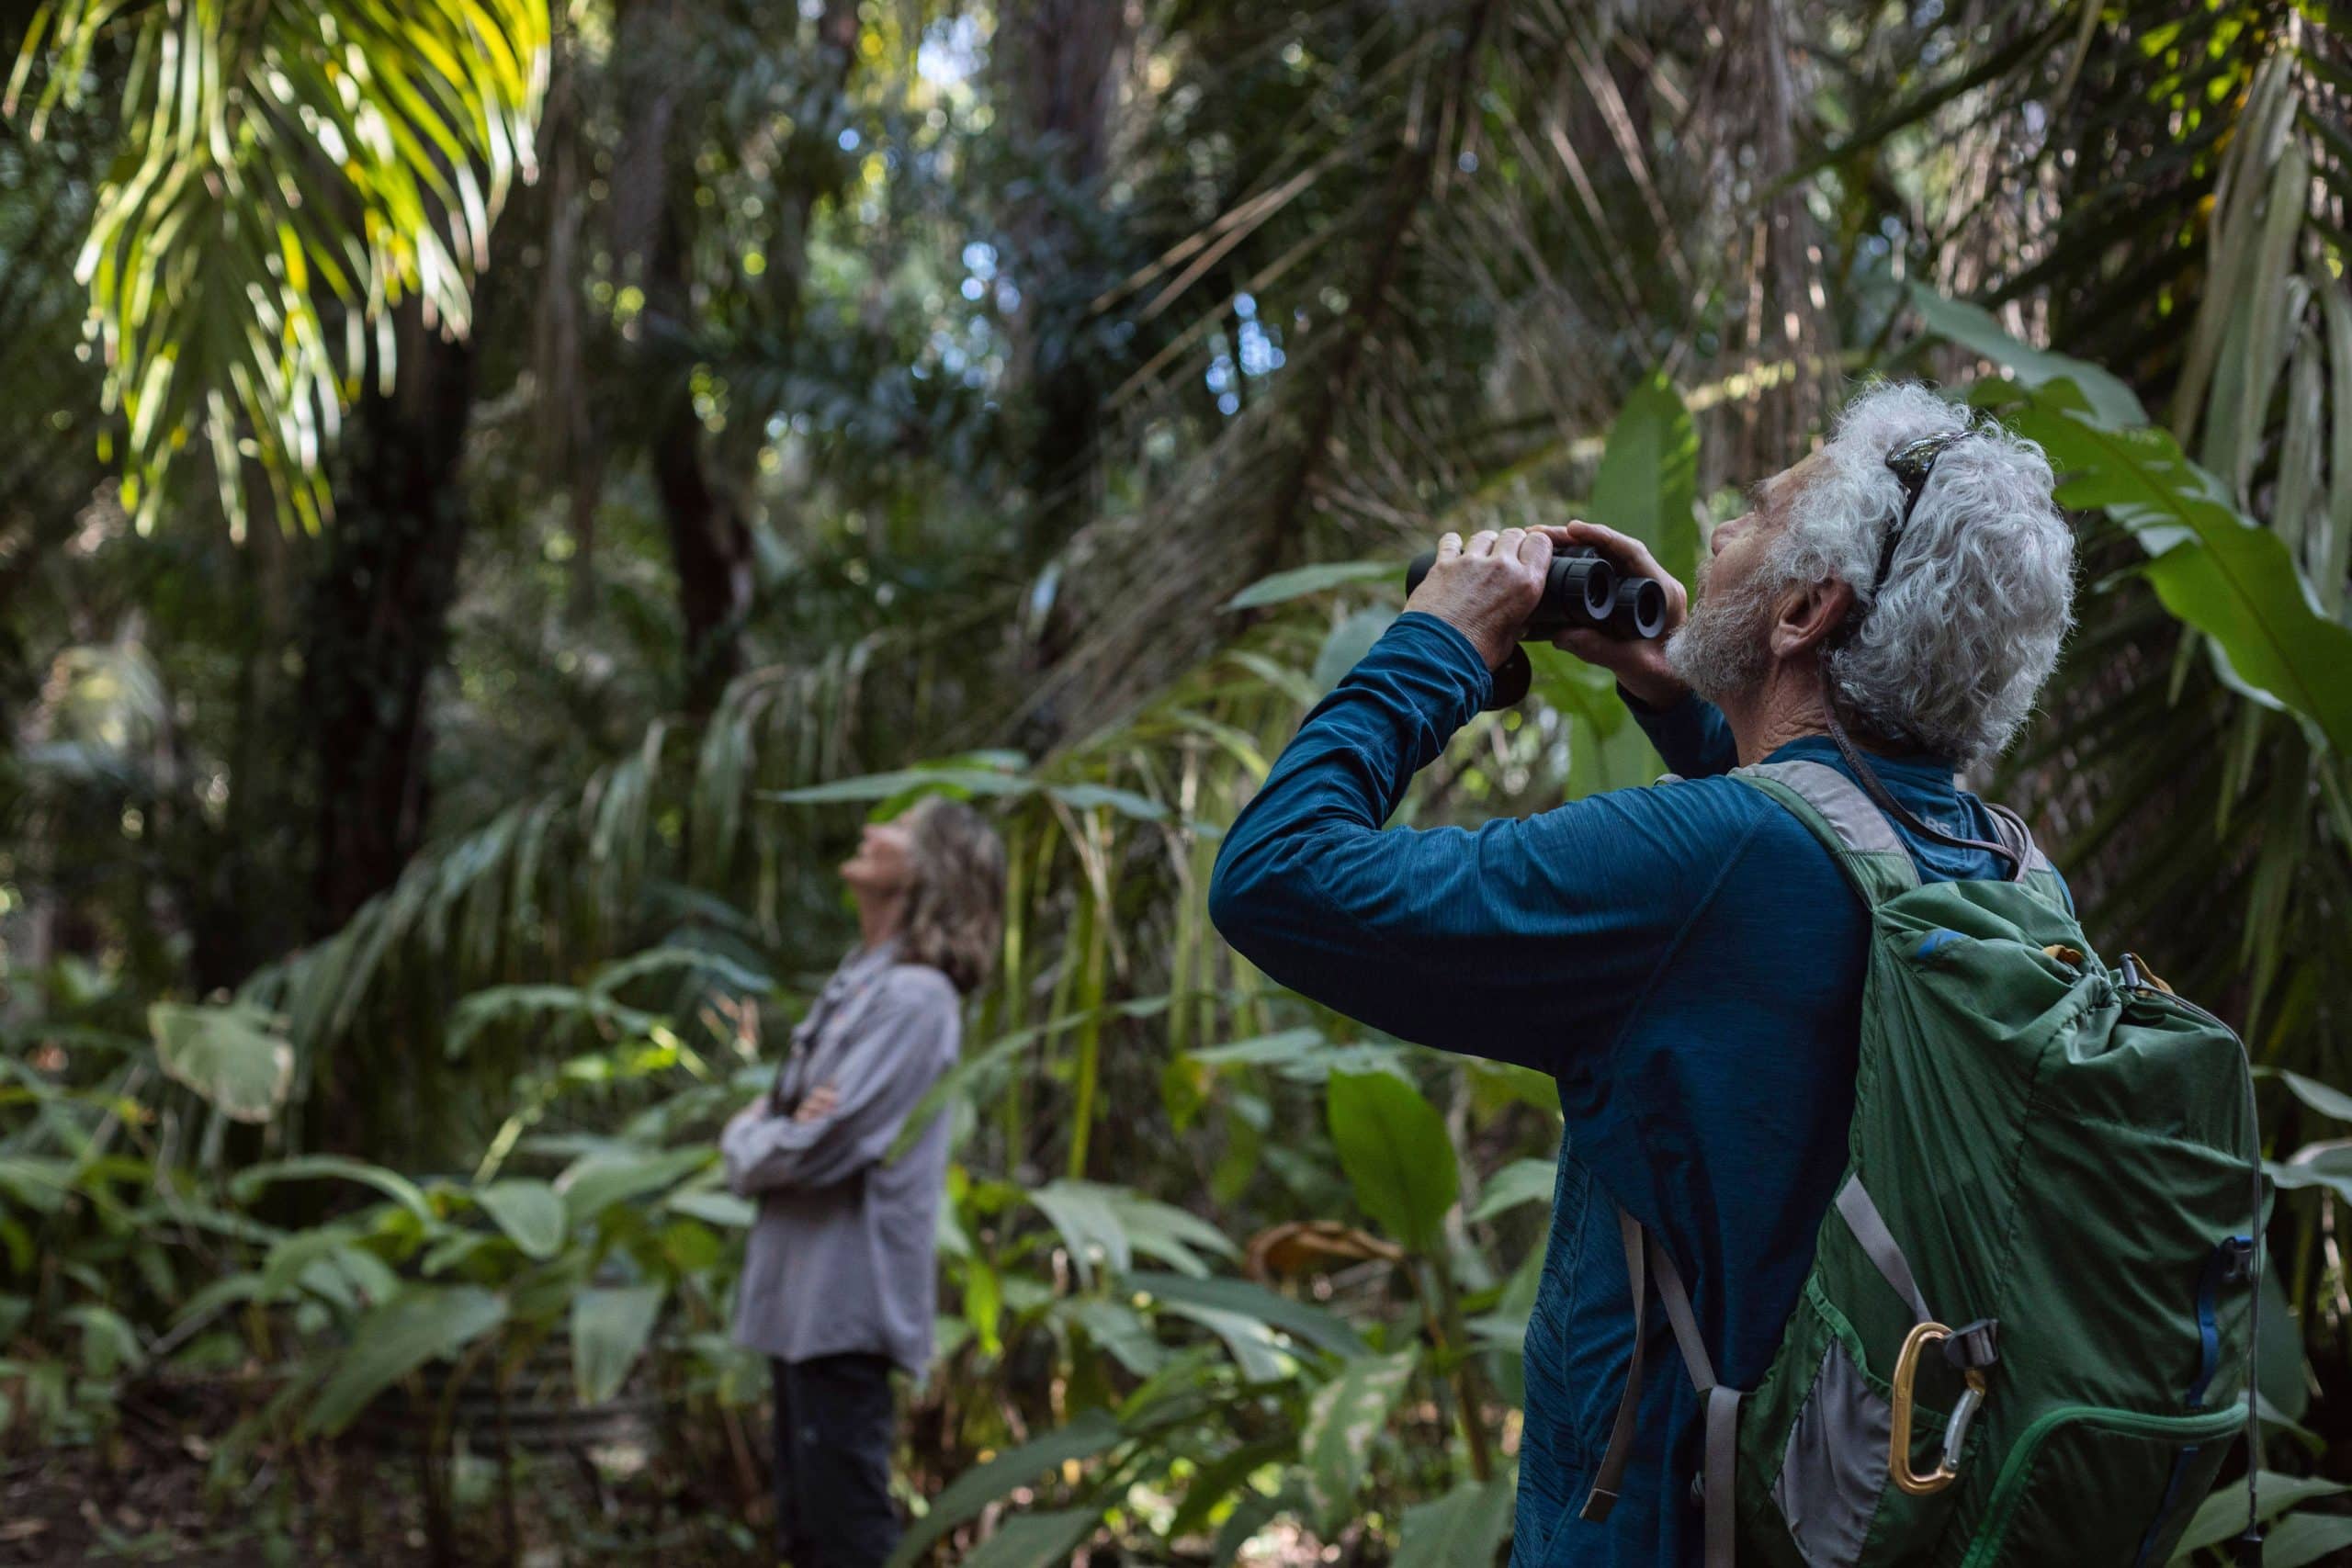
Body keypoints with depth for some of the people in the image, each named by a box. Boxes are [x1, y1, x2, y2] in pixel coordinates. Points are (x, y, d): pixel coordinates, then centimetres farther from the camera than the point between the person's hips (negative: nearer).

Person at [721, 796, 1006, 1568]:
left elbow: (819, 1147, -21)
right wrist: (759, 1129, -7)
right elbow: (783, 1118, 16)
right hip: (803, 1299, 9)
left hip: (844, 1305, -9)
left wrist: (745, 1143, -1)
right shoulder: (857, 984, 16)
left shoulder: (913, 997, -14)